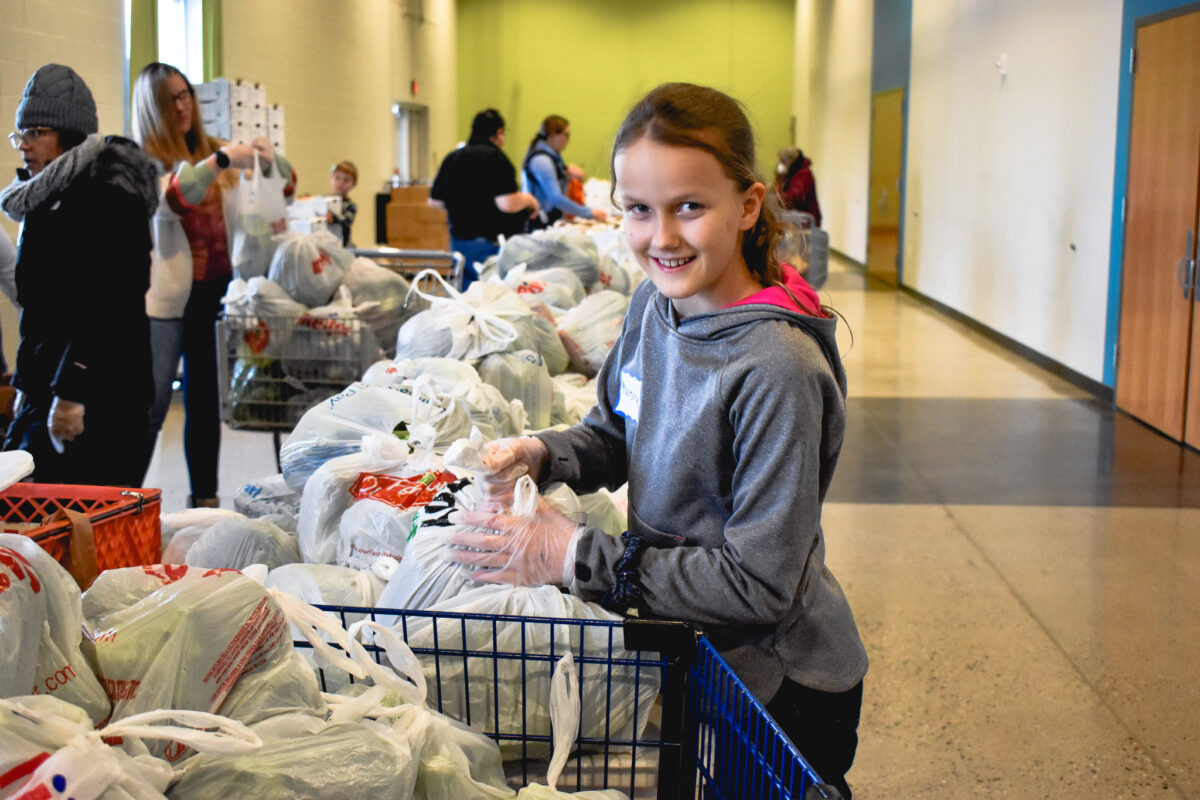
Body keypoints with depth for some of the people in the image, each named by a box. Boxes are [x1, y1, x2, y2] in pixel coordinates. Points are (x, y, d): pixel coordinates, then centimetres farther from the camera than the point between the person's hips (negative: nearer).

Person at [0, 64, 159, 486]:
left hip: (94, 403, -9)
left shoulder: (108, 202, -12)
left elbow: (104, 312, -20)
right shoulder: (49, 201, 18)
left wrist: (73, 393, -23)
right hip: (46, 392, 9)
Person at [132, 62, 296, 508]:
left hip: (214, 292, 5)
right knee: (149, 409, -5)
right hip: (165, 298, -5)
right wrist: (220, 161, -33)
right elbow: (170, 197, -23)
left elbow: (285, 184, 15)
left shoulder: (212, 151, 13)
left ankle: (205, 500, 19)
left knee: (205, 401, 11)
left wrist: (270, 158, -6)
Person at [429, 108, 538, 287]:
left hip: (458, 240, 7)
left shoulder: (451, 158, 8)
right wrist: (527, 199, -1)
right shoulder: (495, 157, -12)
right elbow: (508, 204, -20)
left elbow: (435, 201, 14)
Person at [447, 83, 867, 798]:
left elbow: (761, 584, -27)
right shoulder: (655, 300, -4)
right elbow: (615, 434, 11)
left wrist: (575, 558, -25)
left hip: (784, 692, -7)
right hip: (689, 653, 7)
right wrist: (540, 455, -10)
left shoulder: (778, 369, -29)